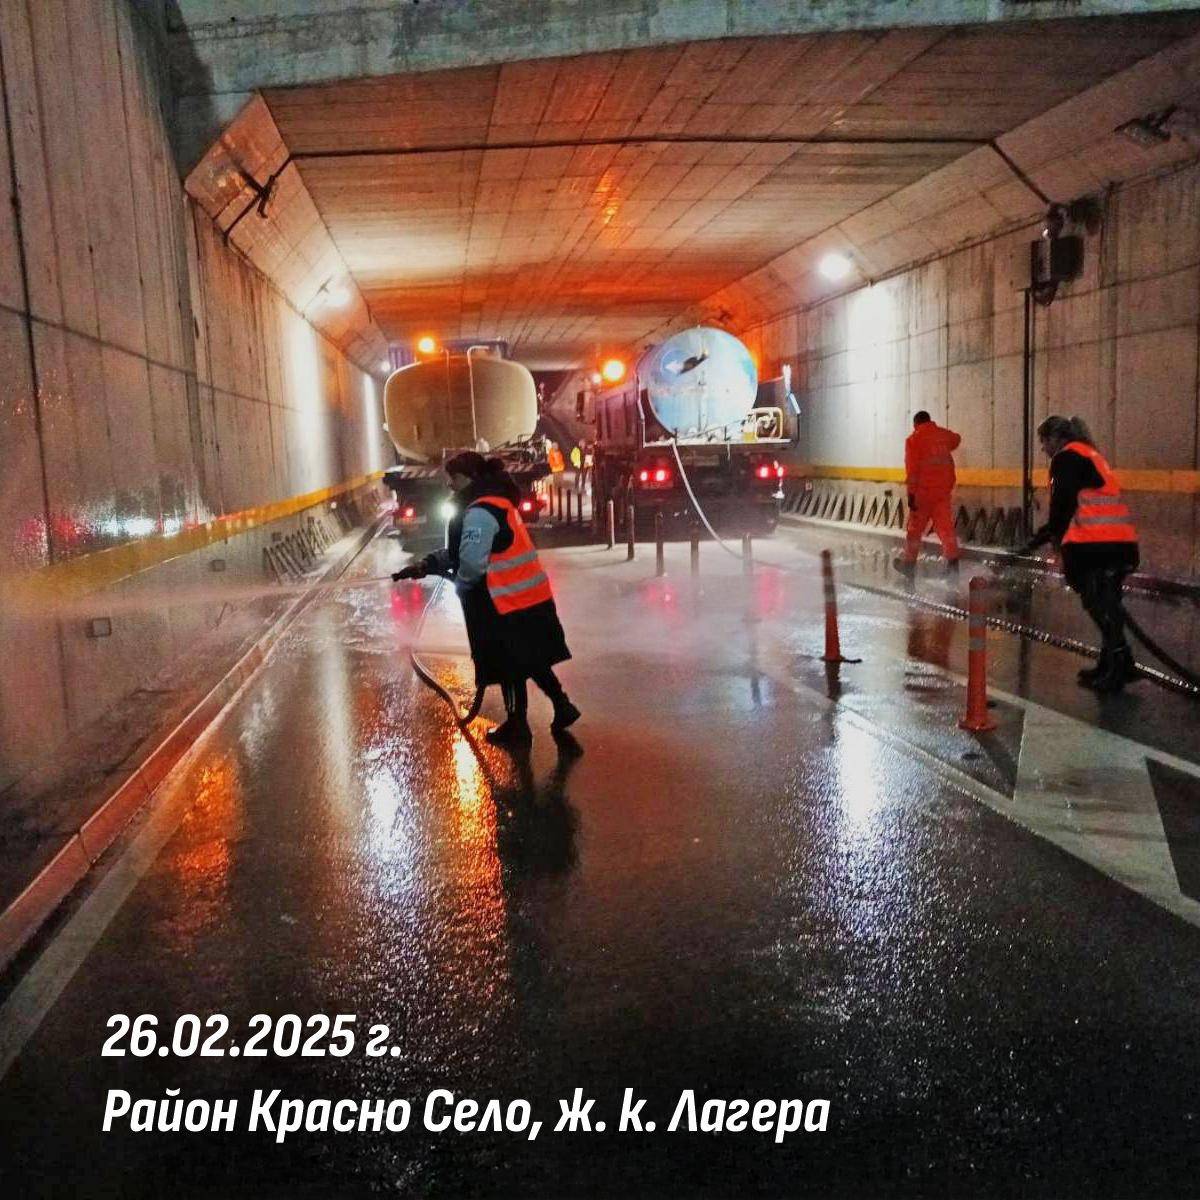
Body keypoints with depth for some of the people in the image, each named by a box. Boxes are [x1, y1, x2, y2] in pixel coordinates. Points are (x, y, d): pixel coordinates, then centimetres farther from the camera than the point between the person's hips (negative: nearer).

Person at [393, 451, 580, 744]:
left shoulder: (480, 512, -18)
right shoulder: (497, 502, 14)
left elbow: (472, 563, -23)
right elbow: (459, 550, 15)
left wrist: (460, 586, -3)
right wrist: (427, 564, 5)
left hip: (507, 602, -9)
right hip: (530, 596, 9)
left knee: (509, 666, 5)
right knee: (530, 660, 19)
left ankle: (517, 727, 18)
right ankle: (562, 707, 28)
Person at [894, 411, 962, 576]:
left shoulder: (914, 439, -6)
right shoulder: (944, 434, 10)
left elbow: (912, 468, -13)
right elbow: (955, 439, 36)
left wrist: (911, 493, -14)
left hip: (924, 489, -4)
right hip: (944, 488, 4)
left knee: (915, 527, 5)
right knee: (945, 525, 4)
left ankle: (908, 562, 13)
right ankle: (952, 560, -6)